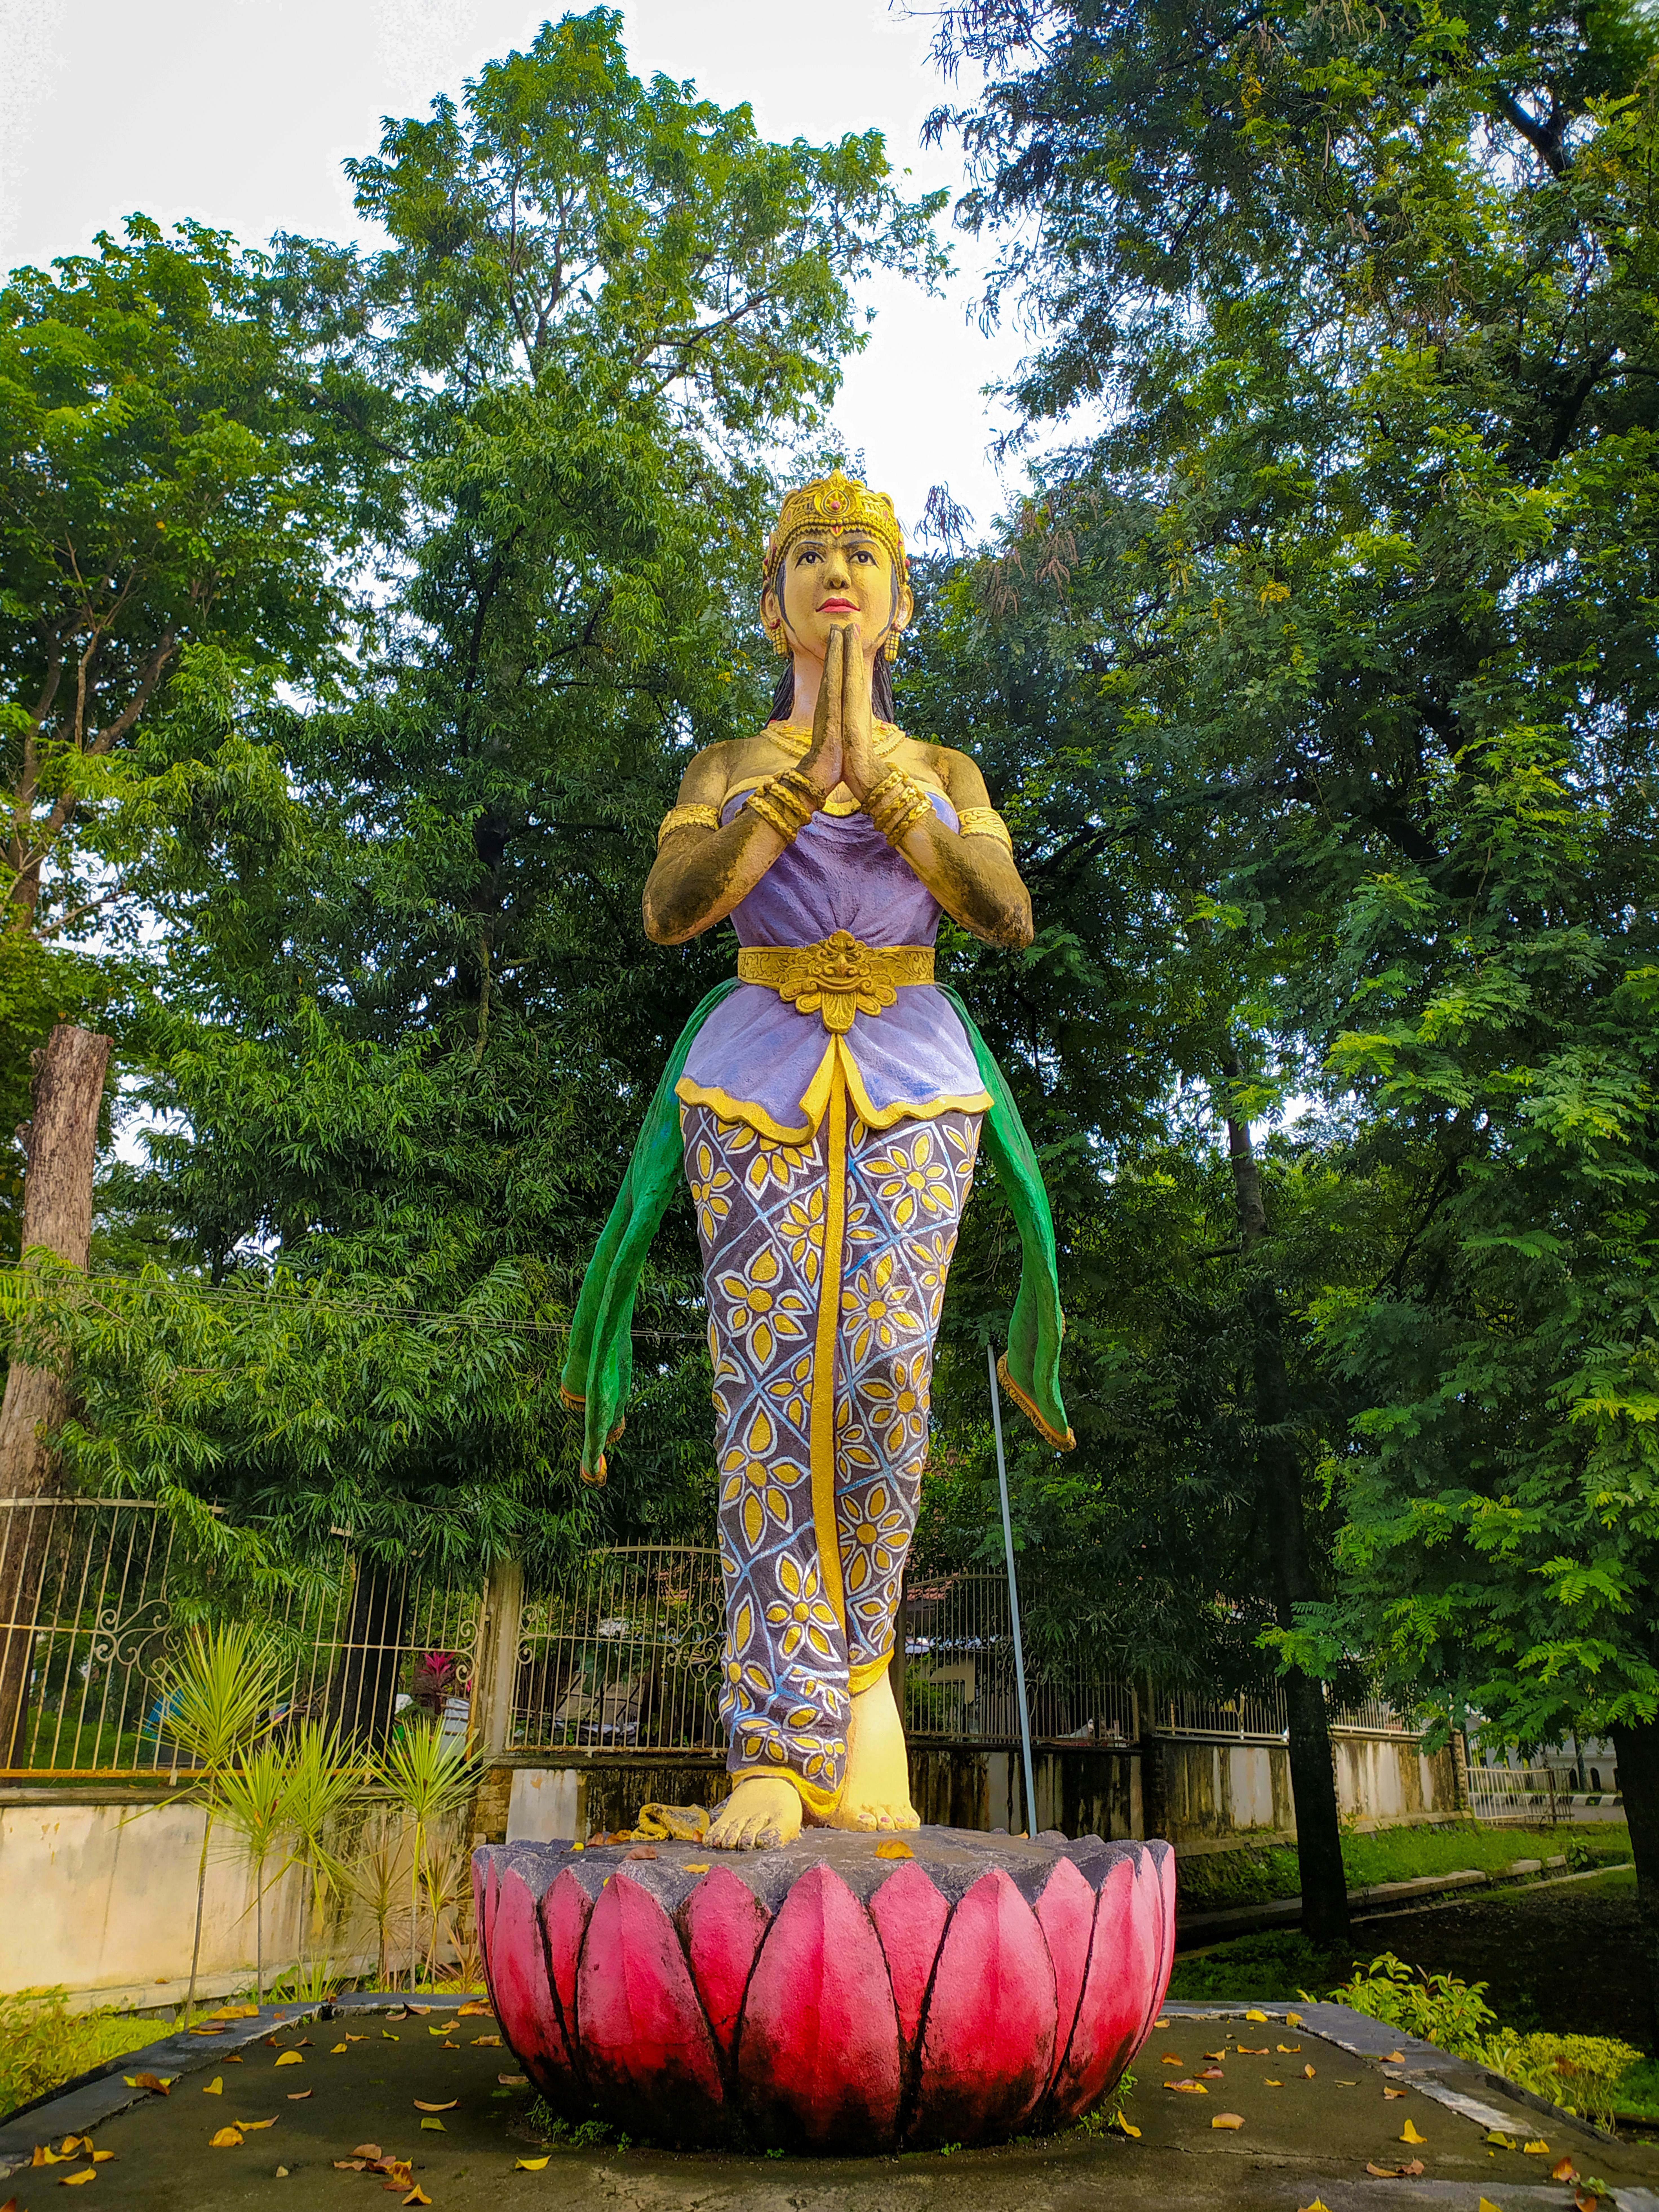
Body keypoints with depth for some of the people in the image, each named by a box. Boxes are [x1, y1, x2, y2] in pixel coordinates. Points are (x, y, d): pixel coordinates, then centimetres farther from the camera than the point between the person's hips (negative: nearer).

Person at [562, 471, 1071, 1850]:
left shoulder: (946, 774, 16)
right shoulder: (726, 771, 14)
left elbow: (1007, 918, -4)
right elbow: (671, 911, -6)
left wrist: (879, 773, -14)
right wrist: (807, 771, -16)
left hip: (911, 1080, 1)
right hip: (759, 1079, 0)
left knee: (886, 1370, -17)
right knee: (770, 1386, -11)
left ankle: (859, 1657, 8)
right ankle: (780, 1751, -9)